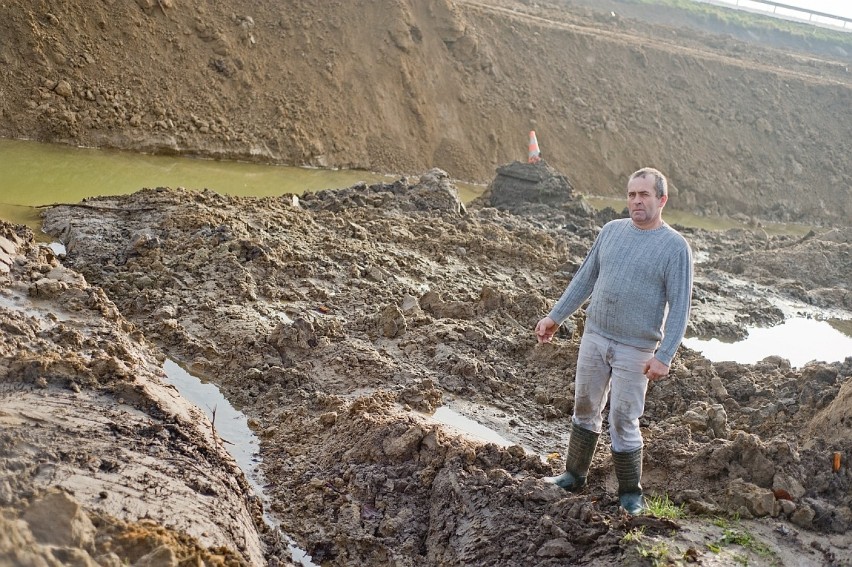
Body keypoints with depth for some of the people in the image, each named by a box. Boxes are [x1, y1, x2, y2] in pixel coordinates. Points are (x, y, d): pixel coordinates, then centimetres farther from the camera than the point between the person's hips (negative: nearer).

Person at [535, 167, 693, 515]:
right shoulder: (612, 230, 5)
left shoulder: (675, 247, -10)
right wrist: (555, 317, 10)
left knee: (623, 422, 0)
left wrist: (664, 356, -20)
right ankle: (574, 475, 31)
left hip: (635, 349, -5)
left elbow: (679, 306, -13)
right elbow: (585, 278, 12)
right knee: (585, 409, 15)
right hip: (594, 337, 5)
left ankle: (630, 492, 18)